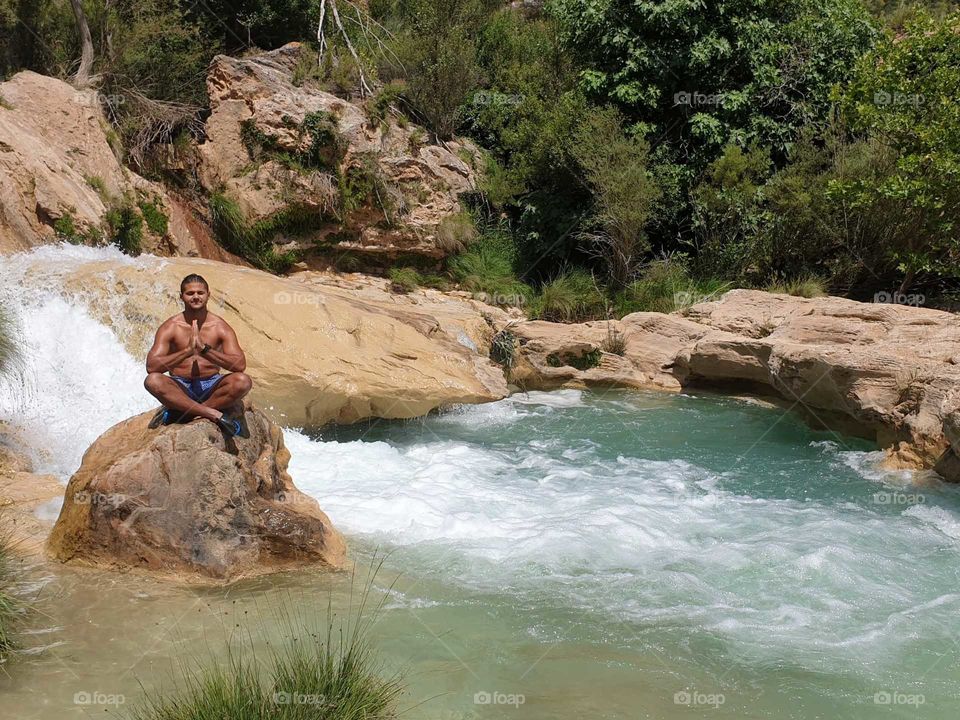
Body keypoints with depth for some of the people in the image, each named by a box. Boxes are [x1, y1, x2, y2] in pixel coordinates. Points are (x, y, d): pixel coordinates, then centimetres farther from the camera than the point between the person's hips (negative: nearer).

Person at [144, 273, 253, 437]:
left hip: (211, 386, 1)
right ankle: (215, 414, -30)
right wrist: (188, 350, -27)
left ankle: (178, 412, -22)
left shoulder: (220, 327, -2)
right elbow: (151, 366, -16)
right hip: (181, 388, -1)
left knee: (243, 381, -29)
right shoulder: (170, 327, -3)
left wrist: (204, 349, -26)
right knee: (152, 381, -32)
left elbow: (240, 365, -15)